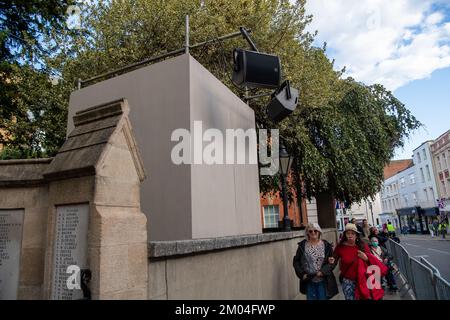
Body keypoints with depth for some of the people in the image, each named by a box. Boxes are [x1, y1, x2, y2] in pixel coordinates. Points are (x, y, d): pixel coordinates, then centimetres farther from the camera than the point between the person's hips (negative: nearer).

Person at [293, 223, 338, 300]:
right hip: (309, 281, 0)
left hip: (323, 281, 0)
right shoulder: (302, 245, -2)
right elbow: (296, 261, 1)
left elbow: (332, 262, -2)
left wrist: (323, 271, -16)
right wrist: (302, 274, -10)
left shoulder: (326, 245, -3)